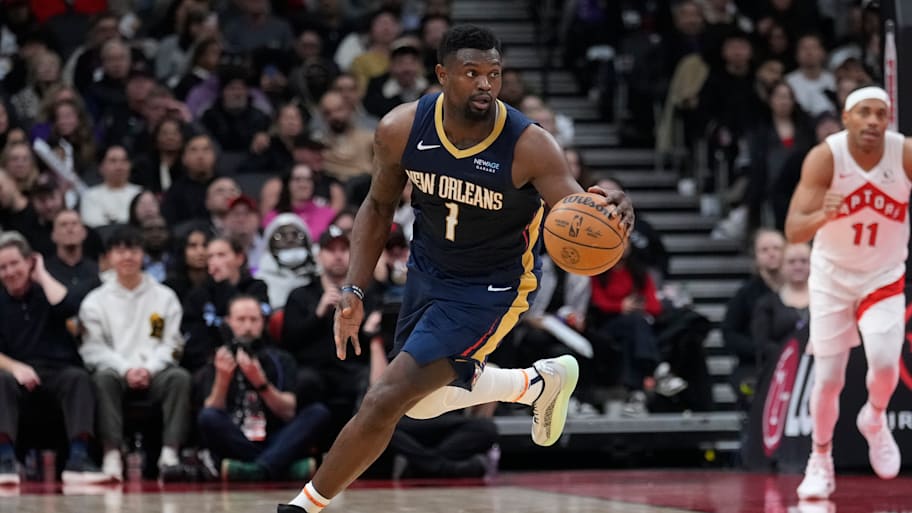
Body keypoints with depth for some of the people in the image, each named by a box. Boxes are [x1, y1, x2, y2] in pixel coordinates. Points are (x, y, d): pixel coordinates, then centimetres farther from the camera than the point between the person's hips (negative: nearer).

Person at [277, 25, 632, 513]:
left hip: (490, 289, -6)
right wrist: (354, 291, -7)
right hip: (428, 270, 6)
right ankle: (540, 382, 42)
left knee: (384, 402, -13)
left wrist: (611, 210, -54)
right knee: (420, 402, 23)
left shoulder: (529, 147, -28)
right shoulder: (401, 129, -17)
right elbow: (379, 206, 1)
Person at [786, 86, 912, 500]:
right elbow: (793, 231, -27)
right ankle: (820, 460, 23)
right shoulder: (824, 157, -22)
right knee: (828, 379, -2)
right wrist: (822, 216, -49)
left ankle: (874, 420, 13)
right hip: (832, 276, 0)